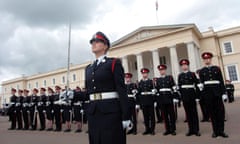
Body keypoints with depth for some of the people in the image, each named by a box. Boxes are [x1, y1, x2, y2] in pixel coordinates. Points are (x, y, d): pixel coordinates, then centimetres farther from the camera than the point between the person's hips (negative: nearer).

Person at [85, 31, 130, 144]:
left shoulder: (114, 63, -1)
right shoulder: (89, 68, 18)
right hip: (93, 112, 6)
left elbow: (122, 90, -9)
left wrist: (125, 116, -13)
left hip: (111, 110, -6)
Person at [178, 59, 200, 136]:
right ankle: (191, 130, 15)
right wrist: (179, 96, 0)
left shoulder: (192, 74, 3)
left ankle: (196, 130, 11)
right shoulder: (180, 75, 8)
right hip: (184, 96, 2)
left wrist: (197, 95, -6)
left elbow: (197, 85, 0)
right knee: (188, 113, 6)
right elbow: (179, 86, 6)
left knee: (194, 112, 3)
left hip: (192, 95, -2)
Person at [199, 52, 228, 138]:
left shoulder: (217, 69, 8)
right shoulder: (201, 71, 7)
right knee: (212, 113, 4)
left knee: (220, 112, 2)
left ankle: (221, 131, 13)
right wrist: (201, 95, -2)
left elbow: (221, 82, 5)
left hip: (217, 93, 1)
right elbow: (201, 84, 5)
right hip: (208, 94, 0)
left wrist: (224, 93, -2)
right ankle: (215, 131, 13)